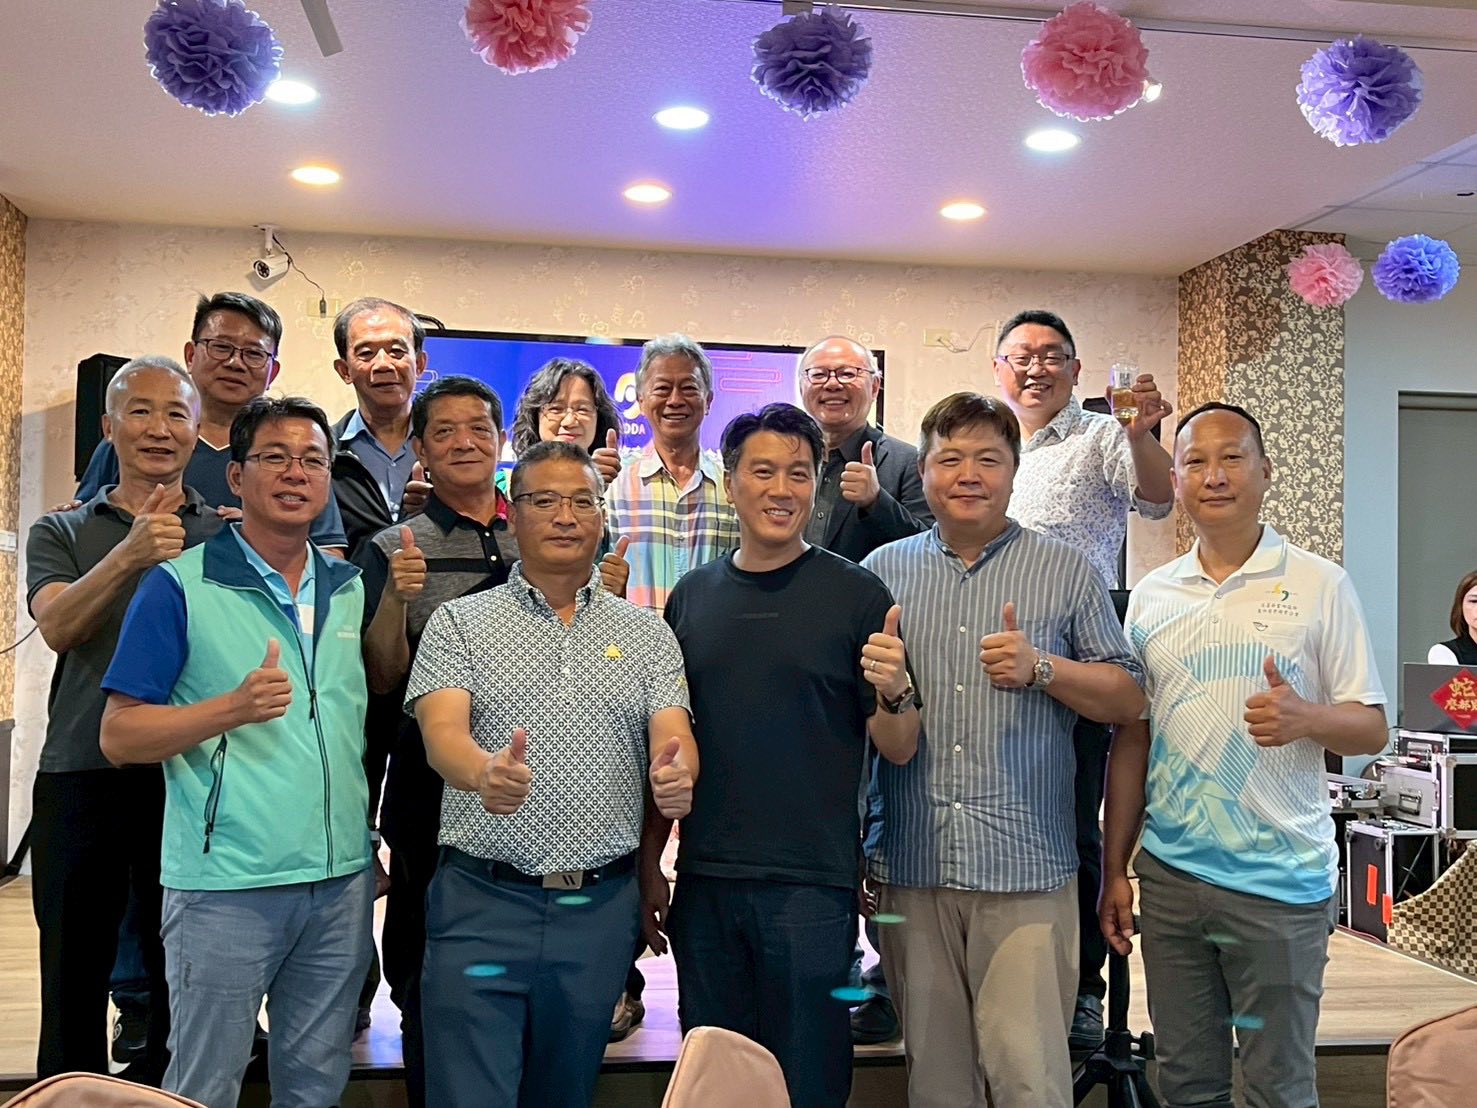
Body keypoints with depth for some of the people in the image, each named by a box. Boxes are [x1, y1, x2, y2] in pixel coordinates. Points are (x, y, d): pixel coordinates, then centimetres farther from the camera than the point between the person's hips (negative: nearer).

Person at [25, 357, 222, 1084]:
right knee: (73, 977, 9)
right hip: (82, 778, 0)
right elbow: (57, 626, -10)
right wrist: (130, 555, -26)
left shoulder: (228, 537, 8)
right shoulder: (61, 533, 9)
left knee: (181, 982, 8)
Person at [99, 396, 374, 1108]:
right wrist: (233, 708, -22)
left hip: (342, 882, 5)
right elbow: (119, 737, -9)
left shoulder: (351, 589, 9)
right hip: (225, 889, -5)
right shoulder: (179, 586, -6)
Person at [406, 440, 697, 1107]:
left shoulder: (645, 634, 8)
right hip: (482, 901, -2)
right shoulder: (458, 623, 2)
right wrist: (484, 771, -36)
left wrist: (676, 773, -29)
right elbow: (441, 733, -12)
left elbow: (673, 735, -3)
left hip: (601, 905, 3)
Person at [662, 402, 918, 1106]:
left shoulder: (856, 594, -4)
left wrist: (894, 692, -24)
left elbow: (898, 751, -4)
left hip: (811, 886, -3)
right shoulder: (692, 596, 6)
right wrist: (649, 866, 10)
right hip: (703, 882, 4)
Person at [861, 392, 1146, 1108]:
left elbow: (1128, 699, 5)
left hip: (1027, 868, -2)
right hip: (911, 866, 2)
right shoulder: (882, 572, 10)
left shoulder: (1066, 572, 5)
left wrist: (1041, 669, -11)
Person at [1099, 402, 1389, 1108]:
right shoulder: (1151, 596, 7)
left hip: (1280, 881, -3)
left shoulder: (1320, 586, -3)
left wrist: (1304, 717, -24)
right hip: (1169, 873, 3)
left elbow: (1371, 728, -2)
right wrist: (1114, 871, 8)